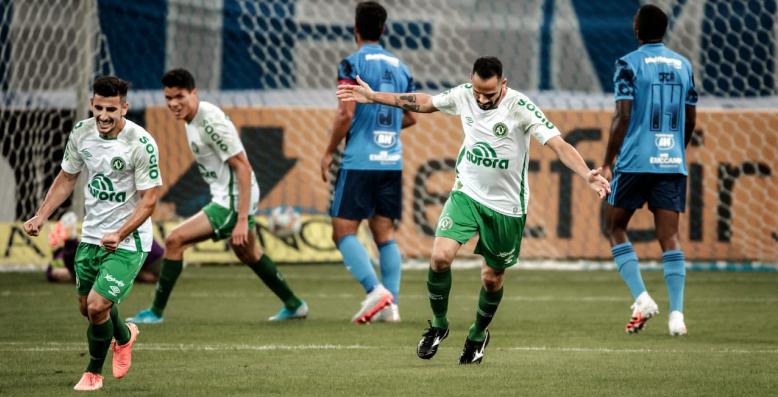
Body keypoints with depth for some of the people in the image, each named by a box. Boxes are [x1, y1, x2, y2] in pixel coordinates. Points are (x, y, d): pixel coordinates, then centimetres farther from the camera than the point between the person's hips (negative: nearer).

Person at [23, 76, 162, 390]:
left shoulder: (141, 144, -22)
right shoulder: (81, 133, -5)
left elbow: (148, 200, -18)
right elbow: (67, 178, 11)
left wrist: (119, 235, -29)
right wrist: (41, 216, 1)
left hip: (128, 241, -6)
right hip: (91, 235, 6)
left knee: (97, 306, -14)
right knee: (87, 307, 17)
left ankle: (94, 372, 12)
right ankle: (123, 336, 51)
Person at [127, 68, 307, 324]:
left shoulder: (211, 121, -24)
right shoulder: (192, 119, 5)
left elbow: (243, 168, -24)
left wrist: (242, 220, -26)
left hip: (233, 202, -11)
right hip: (225, 198, 11)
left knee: (175, 240, -15)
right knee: (248, 253, 28)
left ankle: (156, 312, -6)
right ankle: (294, 306, 43)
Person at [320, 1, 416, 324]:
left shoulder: (353, 64, -7)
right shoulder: (400, 67, 12)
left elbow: (345, 115, -14)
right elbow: (411, 117, 18)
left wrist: (329, 152, -3)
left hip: (360, 161, -6)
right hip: (392, 161, 6)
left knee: (343, 231, -3)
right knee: (384, 232, 10)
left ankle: (375, 289, -20)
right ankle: (390, 304, 2)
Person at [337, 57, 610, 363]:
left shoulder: (520, 108, -21)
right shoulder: (463, 96, -7)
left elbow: (559, 145, -28)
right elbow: (424, 103, 12)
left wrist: (587, 176, -44)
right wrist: (373, 97, 14)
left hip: (506, 205, -2)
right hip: (466, 193, 2)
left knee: (492, 278, 9)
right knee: (440, 256, -18)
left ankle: (478, 335, 38)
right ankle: (438, 325, 7)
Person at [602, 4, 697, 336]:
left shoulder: (628, 64, -5)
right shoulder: (683, 65, 11)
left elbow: (623, 116, -10)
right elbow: (690, 120, 15)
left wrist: (607, 162, -4)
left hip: (635, 161, -4)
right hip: (672, 164, 4)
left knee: (615, 227, 10)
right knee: (669, 236, 2)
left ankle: (641, 298, -4)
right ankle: (676, 313, -8)